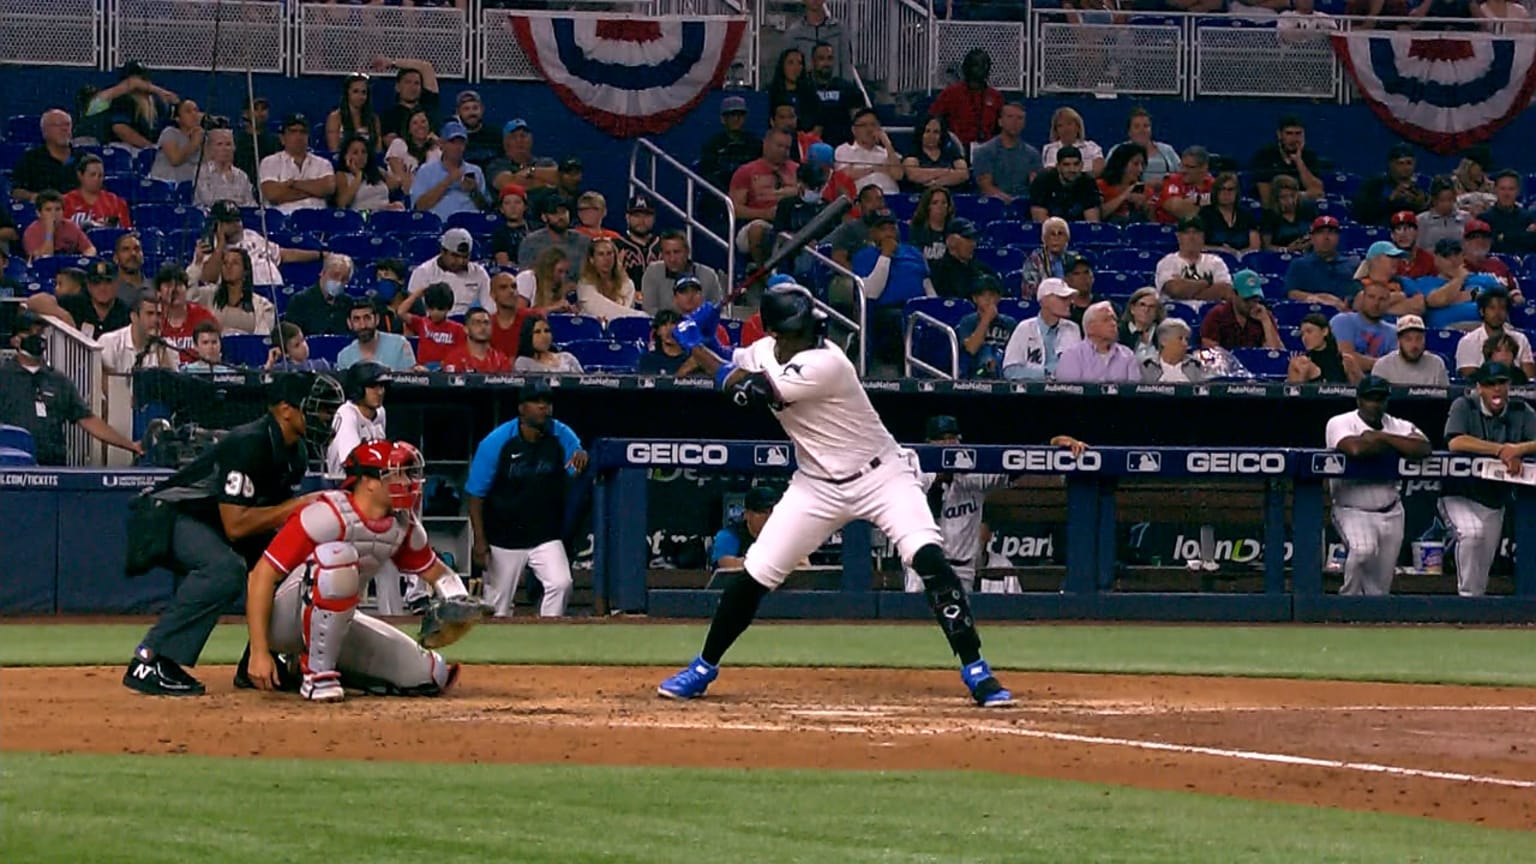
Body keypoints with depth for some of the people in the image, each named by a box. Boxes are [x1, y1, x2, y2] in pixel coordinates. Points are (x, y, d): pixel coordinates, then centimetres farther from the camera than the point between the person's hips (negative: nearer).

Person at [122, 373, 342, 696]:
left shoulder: (294, 452, 4)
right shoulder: (249, 444, -26)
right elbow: (235, 525, -31)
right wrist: (298, 506, -26)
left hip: (208, 524, 10)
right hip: (162, 519, -10)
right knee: (225, 568, -35)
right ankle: (148, 663, -33)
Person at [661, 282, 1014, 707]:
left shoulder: (825, 364, -28)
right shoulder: (764, 353, -5)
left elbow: (746, 391, -28)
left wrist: (697, 347, -15)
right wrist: (699, 344, -5)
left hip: (882, 476, -6)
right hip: (819, 486, 6)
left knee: (930, 559, -24)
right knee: (754, 573, -1)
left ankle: (975, 671, -18)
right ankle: (703, 669, 16)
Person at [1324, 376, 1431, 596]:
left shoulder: (1399, 427, 5)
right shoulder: (1340, 423, -6)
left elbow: (1423, 448, -15)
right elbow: (1355, 449, -28)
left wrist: (1382, 437, -16)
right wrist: (1392, 444, -12)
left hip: (1390, 513, 4)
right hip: (1353, 511, -4)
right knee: (1363, 549, -31)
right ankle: (1349, 600, -11)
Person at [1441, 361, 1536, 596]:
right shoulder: (1464, 407, -10)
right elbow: (1454, 442, -27)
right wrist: (1502, 450, -29)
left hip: (1495, 501, 4)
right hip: (1460, 495, -4)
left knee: (1483, 569, 6)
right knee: (1472, 533, -32)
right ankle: (1468, 598, -22)